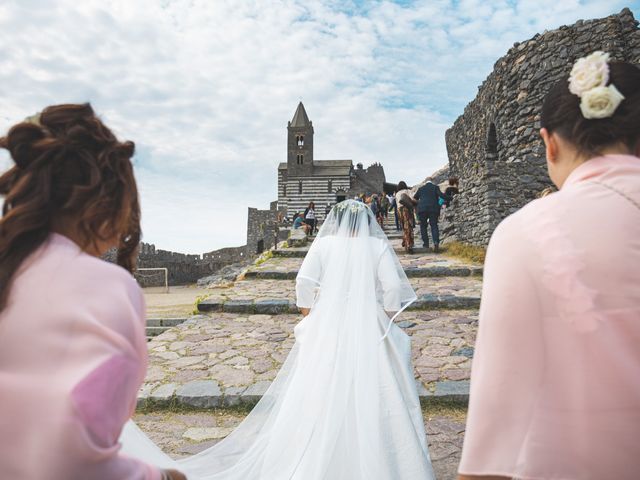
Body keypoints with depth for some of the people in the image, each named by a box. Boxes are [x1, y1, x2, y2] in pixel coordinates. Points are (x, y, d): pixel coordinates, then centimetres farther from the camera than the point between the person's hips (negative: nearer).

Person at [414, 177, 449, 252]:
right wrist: (450, 198, -3)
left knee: (423, 226, 13)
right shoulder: (435, 187, 6)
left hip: (422, 209, 1)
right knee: (434, 226, 1)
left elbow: (415, 198, 19)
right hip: (433, 209, -1)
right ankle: (436, 242, -19)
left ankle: (425, 243, 9)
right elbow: (441, 195, -9)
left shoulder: (421, 188, 13)